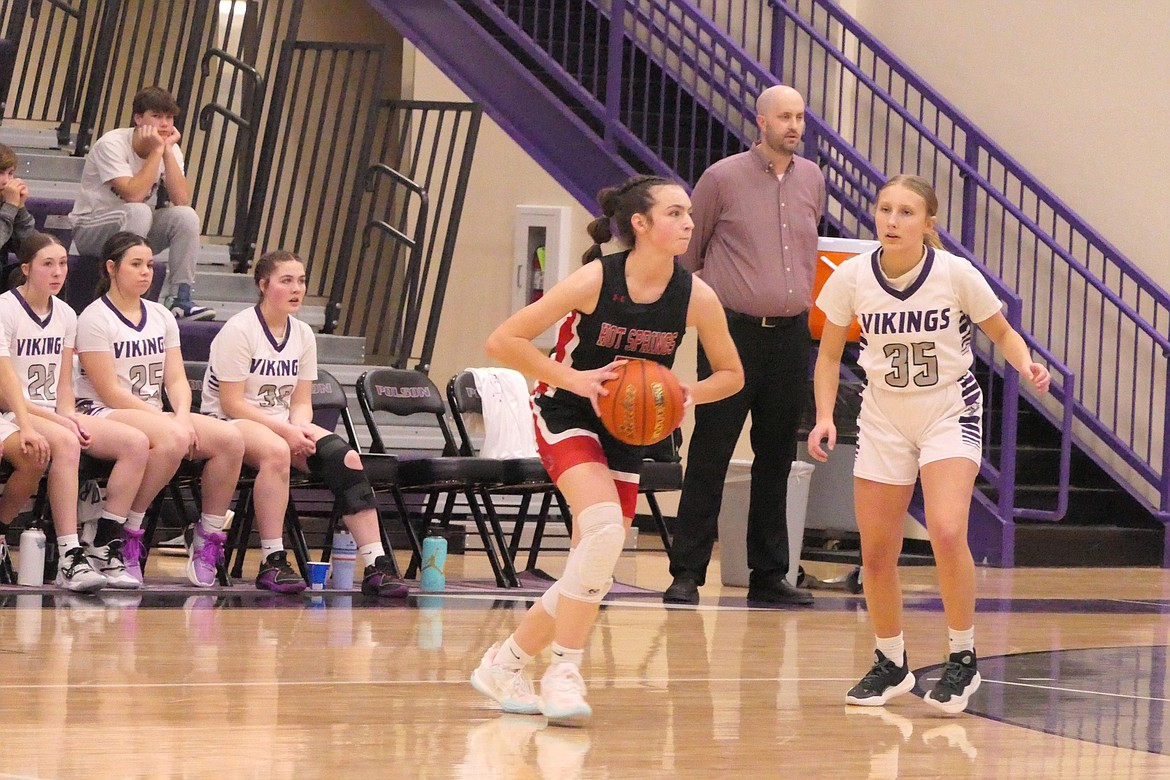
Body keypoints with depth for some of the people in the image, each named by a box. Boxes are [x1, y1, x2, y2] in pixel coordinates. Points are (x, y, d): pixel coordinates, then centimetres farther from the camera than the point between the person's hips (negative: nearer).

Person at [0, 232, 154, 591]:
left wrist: (70, 418, -6)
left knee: (136, 444, -14)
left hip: (56, 416, 7)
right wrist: (58, 421, -21)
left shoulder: (65, 315, 12)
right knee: (65, 443, -39)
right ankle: (70, 559, -42)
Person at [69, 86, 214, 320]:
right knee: (138, 212, -35)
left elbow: (182, 200, -16)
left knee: (186, 216, -19)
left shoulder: (170, 149, -2)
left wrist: (168, 152, -18)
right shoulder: (112, 144, -19)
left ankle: (180, 298, -15)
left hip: (139, 229, 6)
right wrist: (156, 151, -25)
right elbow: (133, 195, -31)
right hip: (90, 229, -6)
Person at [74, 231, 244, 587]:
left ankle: (208, 542, -11)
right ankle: (119, 535, -28)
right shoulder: (95, 318, -6)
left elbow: (176, 379, 9)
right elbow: (111, 392, -13)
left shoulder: (161, 317, 15)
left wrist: (181, 416, -13)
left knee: (230, 438, -17)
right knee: (172, 438, -37)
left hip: (154, 416, 7)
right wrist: (168, 422, -18)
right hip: (101, 416, -7)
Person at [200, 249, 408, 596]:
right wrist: (285, 430, -22)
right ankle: (273, 563, -34)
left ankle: (376, 565, -21)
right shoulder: (239, 331, -12)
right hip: (228, 424, -6)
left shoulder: (303, 336, 8)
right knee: (275, 450, -40)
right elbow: (232, 403, -16)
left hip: (284, 426, 6)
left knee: (346, 458, -19)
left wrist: (300, 429, -14)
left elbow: (301, 402, 9)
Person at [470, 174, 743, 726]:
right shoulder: (596, 280, -23)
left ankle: (505, 664, 25)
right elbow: (503, 341, -19)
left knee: (592, 572, 3)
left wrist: (686, 394, -16)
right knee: (604, 528, -29)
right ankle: (564, 673, -19)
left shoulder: (697, 297, -13)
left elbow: (731, 375, 3)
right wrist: (574, 379, -26)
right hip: (567, 417, -5)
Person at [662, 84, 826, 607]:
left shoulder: (812, 180, 10)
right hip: (733, 330, -4)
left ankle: (769, 574, 14)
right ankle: (687, 573, 0)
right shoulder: (723, 179, -4)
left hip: (791, 334, 4)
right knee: (710, 456, -4)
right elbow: (688, 250, 6)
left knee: (776, 458, 8)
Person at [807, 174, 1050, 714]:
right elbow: (829, 354, 4)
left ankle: (963, 659, -6)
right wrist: (824, 416, -8)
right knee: (876, 552, 3)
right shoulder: (851, 278, -10)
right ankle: (891, 665, 25)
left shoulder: (956, 274, -15)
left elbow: (1002, 333, 0)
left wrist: (1026, 365, -20)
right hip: (883, 417, 3)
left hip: (950, 411, -3)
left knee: (946, 532, -23)